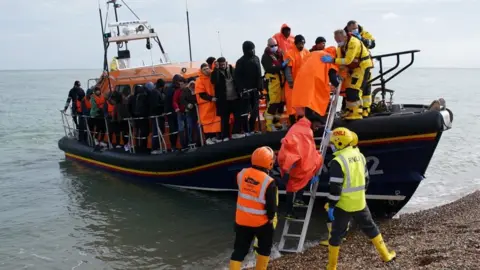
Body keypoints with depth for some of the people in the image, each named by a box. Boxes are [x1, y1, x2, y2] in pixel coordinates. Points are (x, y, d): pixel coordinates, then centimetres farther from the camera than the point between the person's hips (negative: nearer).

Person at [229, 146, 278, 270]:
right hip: (261, 221, -4)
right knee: (264, 248, 21)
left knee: (239, 250, 11)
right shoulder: (269, 182, -22)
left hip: (242, 219, 4)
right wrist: (270, 217, 1)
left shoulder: (242, 174, -8)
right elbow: (271, 206, -16)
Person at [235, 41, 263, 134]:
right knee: (246, 111, -2)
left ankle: (252, 129, 17)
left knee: (255, 110, 7)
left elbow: (259, 74, 14)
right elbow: (237, 77, -12)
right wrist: (242, 89, -20)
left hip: (255, 89, 5)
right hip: (246, 90, -5)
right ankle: (246, 130, 3)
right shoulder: (240, 62, -6)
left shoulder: (256, 58, 10)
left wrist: (260, 87, 9)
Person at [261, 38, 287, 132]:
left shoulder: (279, 54, 16)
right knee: (273, 102, -12)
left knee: (281, 101, 8)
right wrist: (281, 66, -26)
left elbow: (284, 65, 20)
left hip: (281, 80, 7)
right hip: (272, 81, -7)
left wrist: (286, 64, -1)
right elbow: (269, 68, -18)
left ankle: (276, 121, 21)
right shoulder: (265, 56, -3)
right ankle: (269, 123, -6)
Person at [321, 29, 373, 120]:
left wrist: (332, 60, -36)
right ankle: (350, 111, 23)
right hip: (353, 67, 9)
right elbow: (340, 59, -4)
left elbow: (347, 61, -32)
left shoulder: (353, 42, -27)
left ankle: (356, 113, -12)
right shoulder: (340, 46, 1)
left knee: (354, 90, -17)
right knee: (348, 89, 12)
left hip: (363, 66, -9)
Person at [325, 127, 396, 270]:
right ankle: (386, 255, 34)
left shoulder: (338, 161, -19)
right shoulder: (359, 155, 4)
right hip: (360, 202, 6)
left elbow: (335, 188, -20)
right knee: (370, 228, 23)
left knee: (336, 235, 5)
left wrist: (331, 206, -12)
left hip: (343, 205, -6)